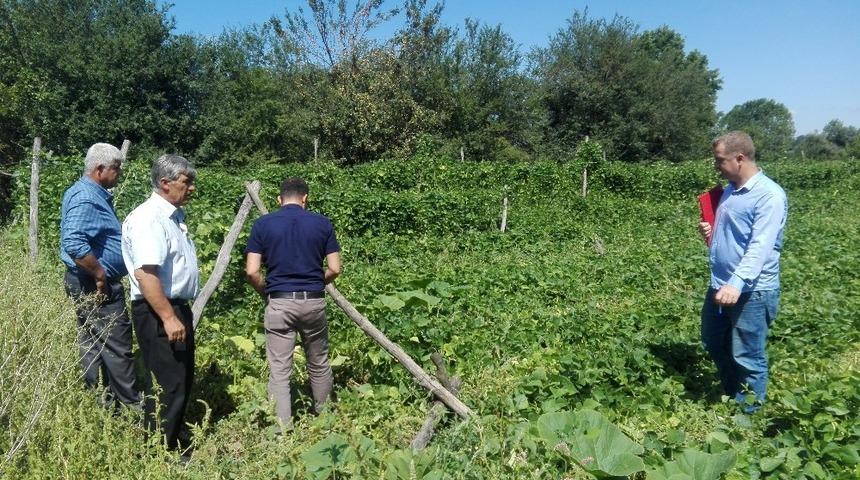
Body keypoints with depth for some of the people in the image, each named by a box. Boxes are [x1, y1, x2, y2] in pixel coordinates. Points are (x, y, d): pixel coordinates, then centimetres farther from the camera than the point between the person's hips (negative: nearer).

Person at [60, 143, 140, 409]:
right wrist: (100, 275, -21)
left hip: (92, 286, 11)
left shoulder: (94, 193, 14)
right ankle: (132, 405, 8)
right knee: (117, 347, -2)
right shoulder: (86, 197, -19)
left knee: (93, 345, 15)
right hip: (96, 287, -11)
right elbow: (74, 243, -31)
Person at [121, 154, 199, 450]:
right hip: (158, 313, -11)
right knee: (168, 386, -5)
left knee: (183, 380, 19)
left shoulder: (173, 216, 14)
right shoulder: (149, 218, -17)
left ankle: (173, 444, 33)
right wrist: (169, 317, -28)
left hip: (177, 307, 11)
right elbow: (145, 273, -27)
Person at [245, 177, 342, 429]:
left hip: (279, 303, -1)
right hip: (314, 302, 2)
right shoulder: (322, 223, 1)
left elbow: (251, 272, -6)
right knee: (319, 365, 20)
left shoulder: (263, 224, -1)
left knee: (279, 371, 5)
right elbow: (335, 269, 0)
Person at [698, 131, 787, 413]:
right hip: (720, 285, 9)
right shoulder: (729, 190, 11)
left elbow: (760, 246, -27)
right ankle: (731, 399, 41)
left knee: (748, 358, 4)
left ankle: (747, 413, 22)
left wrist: (737, 283, -39)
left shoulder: (769, 195, -16)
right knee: (714, 346, 21)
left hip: (752, 291, -9)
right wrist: (710, 232, 2)